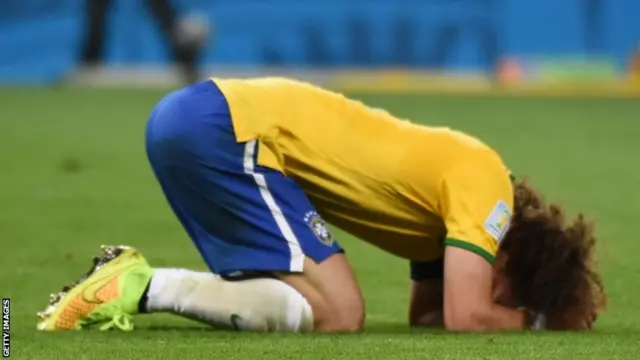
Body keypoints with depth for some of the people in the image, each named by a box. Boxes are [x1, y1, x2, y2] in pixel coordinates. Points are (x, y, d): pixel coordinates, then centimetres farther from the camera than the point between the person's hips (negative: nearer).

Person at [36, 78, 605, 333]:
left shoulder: (446, 191, 18)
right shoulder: (484, 189, -9)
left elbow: (426, 313, 21)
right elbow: (466, 318, -18)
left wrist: (554, 309, 12)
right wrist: (540, 320, 2)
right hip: (220, 129, -10)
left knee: (331, 302, 13)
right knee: (337, 315, -12)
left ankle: (131, 281, 7)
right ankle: (140, 288, -12)